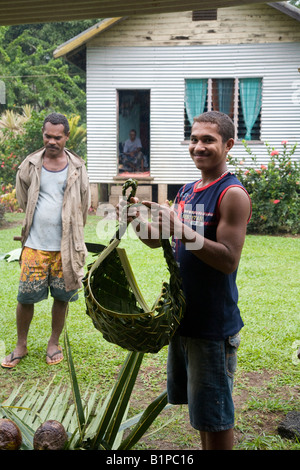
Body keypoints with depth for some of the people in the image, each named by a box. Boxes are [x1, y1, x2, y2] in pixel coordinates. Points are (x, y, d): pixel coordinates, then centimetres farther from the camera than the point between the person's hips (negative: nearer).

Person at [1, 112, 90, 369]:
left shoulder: (77, 168, 2)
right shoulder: (30, 165, 2)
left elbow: (83, 206, 9)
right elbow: (24, 201, 12)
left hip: (64, 246, 0)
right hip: (34, 244, 0)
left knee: (62, 296, 9)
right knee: (25, 296, 3)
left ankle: (54, 343, 28)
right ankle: (21, 345, 23)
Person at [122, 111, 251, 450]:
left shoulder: (232, 195, -15)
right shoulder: (187, 191, 9)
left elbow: (229, 260, -23)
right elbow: (157, 241, 14)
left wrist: (178, 227, -29)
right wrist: (138, 222, -6)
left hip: (214, 322, -8)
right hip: (183, 315, 8)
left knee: (215, 415, 4)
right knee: (198, 405, 22)